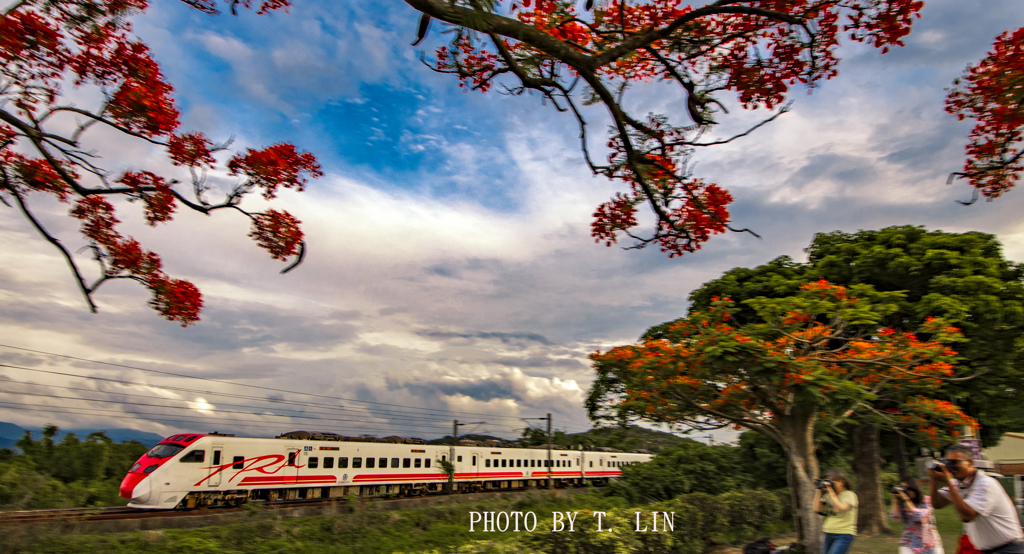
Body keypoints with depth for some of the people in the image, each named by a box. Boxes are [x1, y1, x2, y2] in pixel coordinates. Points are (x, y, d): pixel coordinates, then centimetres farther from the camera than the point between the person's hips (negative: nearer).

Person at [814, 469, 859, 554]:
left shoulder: (849, 495, -6)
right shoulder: (828, 496, 11)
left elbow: (840, 509, -23)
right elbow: (817, 509, 0)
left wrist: (831, 491, -22)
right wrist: (818, 491, -2)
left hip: (844, 535, -6)